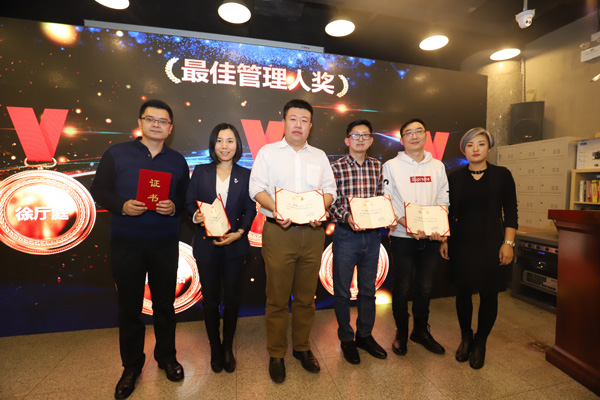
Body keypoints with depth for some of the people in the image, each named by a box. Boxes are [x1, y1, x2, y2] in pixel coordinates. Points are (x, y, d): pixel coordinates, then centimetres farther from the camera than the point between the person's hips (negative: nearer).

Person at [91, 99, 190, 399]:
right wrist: (122, 205, -15)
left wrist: (174, 207, -13)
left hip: (165, 244, 1)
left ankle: (166, 357, 33)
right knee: (129, 307, 10)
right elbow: (99, 190, 3)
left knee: (164, 304, 12)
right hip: (126, 244, 0)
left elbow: (187, 198, 8)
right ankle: (132, 366, 31)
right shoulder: (116, 154, 4)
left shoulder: (177, 161, 8)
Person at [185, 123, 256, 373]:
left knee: (232, 298, 10)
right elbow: (189, 202, 3)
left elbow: (250, 209, -2)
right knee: (210, 299, 12)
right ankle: (215, 348, 35)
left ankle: (228, 347, 35)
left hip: (234, 246, 0)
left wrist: (239, 232, -16)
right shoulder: (200, 172, 4)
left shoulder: (245, 175, 2)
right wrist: (196, 216, -18)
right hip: (206, 245, 1)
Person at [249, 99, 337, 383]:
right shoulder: (268, 152, 7)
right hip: (278, 232, -2)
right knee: (277, 297, 5)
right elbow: (257, 188, -2)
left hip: (312, 233, 3)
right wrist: (276, 209, -18)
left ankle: (302, 347, 33)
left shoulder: (319, 156, 16)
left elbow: (329, 189, 11)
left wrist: (320, 208, -9)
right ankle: (276, 354, 25)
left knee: (306, 296, 12)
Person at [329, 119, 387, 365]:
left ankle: (365, 335, 39)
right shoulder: (336, 167, -6)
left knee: (368, 289, 17)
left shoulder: (378, 167, 6)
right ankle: (346, 339, 33)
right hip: (345, 235, -3)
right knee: (342, 291, 11)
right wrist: (346, 216, -25)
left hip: (372, 235, 4)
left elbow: (382, 198, 9)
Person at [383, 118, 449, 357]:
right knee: (402, 287, 5)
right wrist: (408, 224, -19)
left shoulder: (437, 166, 11)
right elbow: (389, 202, -6)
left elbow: (443, 200, 8)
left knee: (425, 287, 13)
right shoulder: (391, 166, 0)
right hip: (402, 237, -3)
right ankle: (401, 333, 26)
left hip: (430, 238, 3)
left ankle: (421, 331, 33)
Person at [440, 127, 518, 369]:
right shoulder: (455, 177, 5)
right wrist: (444, 240, 3)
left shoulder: (502, 175, 2)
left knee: (488, 295, 7)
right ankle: (465, 338, 31)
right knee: (463, 292, 10)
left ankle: (480, 343, 28)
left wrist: (508, 243, -7)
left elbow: (510, 212, 1)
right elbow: (448, 213, 7)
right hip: (462, 242, 1)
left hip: (491, 243, -1)